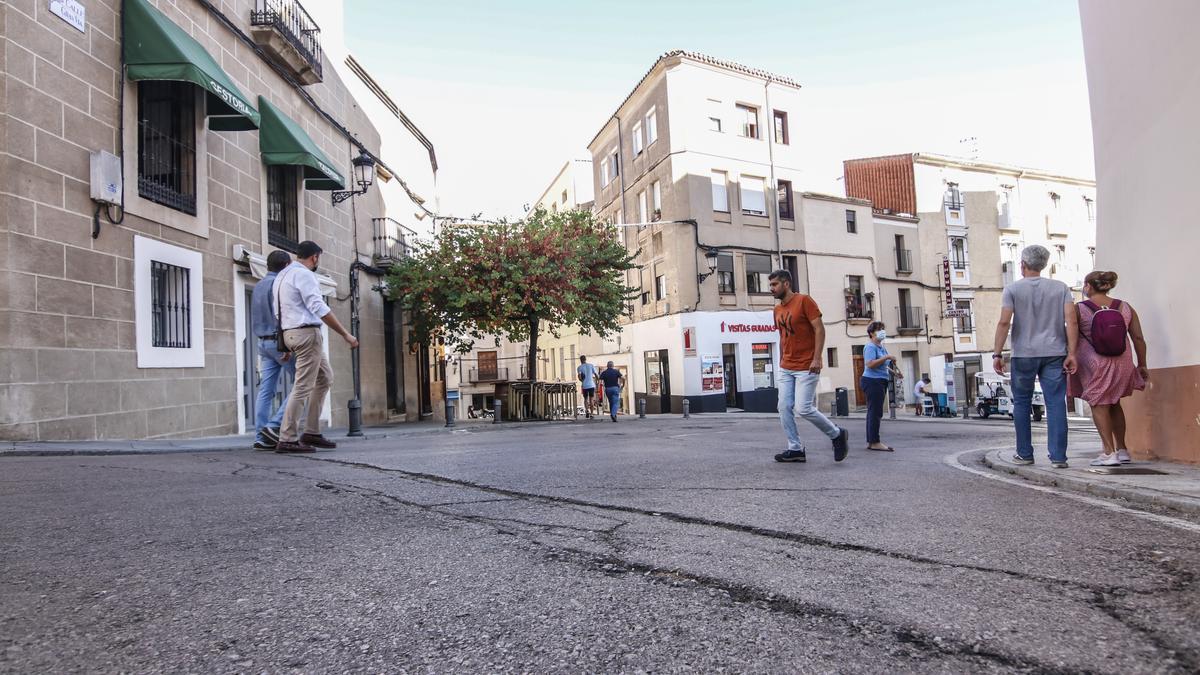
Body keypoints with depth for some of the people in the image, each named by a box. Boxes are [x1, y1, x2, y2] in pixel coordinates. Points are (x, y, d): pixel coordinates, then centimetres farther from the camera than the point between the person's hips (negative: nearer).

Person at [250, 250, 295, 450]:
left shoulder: (258, 286, 18)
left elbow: (255, 319, 22)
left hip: (263, 342, 8)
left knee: (265, 390, 4)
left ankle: (261, 437, 1)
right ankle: (275, 425, -11)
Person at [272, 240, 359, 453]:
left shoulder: (282, 276, 19)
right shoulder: (304, 274, -11)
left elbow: (278, 312, 20)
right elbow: (319, 309, -19)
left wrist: (288, 345, 23)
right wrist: (346, 334, -16)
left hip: (290, 332, 10)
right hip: (307, 333, -10)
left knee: (325, 378, 17)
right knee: (303, 387, -6)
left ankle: (312, 433, 15)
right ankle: (287, 440, -3)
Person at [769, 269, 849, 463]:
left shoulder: (804, 301, -8)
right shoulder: (777, 309, 13)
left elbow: (819, 329, -12)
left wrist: (816, 359, -19)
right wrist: (781, 362, 16)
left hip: (806, 367, -7)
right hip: (786, 368, 7)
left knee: (803, 408, -12)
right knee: (784, 408, 0)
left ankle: (837, 435, 10)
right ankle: (795, 449, 7)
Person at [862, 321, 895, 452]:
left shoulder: (882, 347, 19)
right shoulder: (870, 347, -11)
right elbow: (870, 364, -24)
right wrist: (886, 357, -23)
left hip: (880, 382, 10)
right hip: (873, 381, -10)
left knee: (874, 412, 11)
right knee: (875, 412, -10)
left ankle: (870, 442, 14)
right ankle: (875, 442, -9)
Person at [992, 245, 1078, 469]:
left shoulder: (1013, 289, 0)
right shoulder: (1060, 287, 7)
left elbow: (1004, 322, -9)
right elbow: (1072, 321, -2)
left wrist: (997, 353, -6)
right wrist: (1071, 353, -2)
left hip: (1023, 354, -2)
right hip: (1054, 354, 2)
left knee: (1022, 404, 9)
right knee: (1056, 404, 2)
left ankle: (1024, 454, 14)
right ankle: (1058, 456, 1)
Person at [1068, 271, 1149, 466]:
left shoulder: (1080, 309, -6)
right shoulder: (1125, 308, 5)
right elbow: (1139, 338, 6)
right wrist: (1142, 365, 15)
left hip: (1093, 365, -4)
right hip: (1122, 364, 4)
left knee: (1099, 406, 4)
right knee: (1114, 404, 20)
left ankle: (1109, 452, -1)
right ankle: (1122, 450, 24)